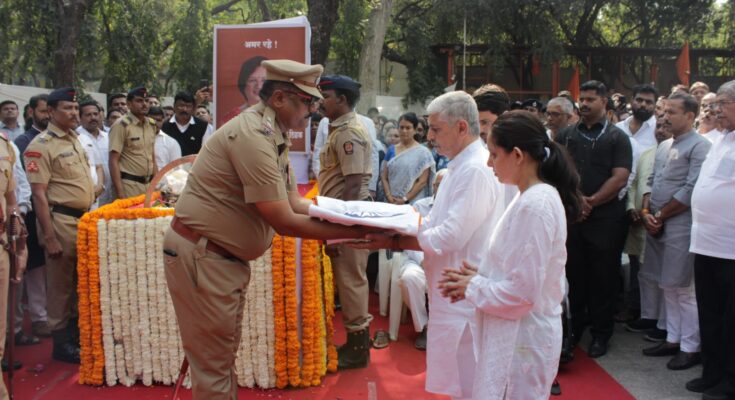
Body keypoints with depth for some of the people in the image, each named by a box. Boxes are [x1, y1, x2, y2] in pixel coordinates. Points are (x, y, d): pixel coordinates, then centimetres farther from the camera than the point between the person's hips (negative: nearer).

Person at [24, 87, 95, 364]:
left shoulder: (75, 139, 12)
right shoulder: (41, 146, -12)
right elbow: (39, 194, -16)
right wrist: (49, 236, -20)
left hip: (84, 219, 8)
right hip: (61, 221, -8)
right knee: (61, 285, 3)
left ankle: (77, 334, 30)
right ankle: (62, 343, 14)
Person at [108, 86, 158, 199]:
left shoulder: (151, 125, 10)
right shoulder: (121, 125, -9)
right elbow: (113, 161, -11)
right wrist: (120, 193, -17)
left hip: (149, 184, 6)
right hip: (129, 185, -6)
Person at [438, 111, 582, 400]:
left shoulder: (535, 205, -22)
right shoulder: (532, 197, 8)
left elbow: (523, 292, -24)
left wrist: (473, 287, -10)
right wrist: (479, 277, 3)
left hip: (523, 338, -9)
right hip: (517, 332, 9)